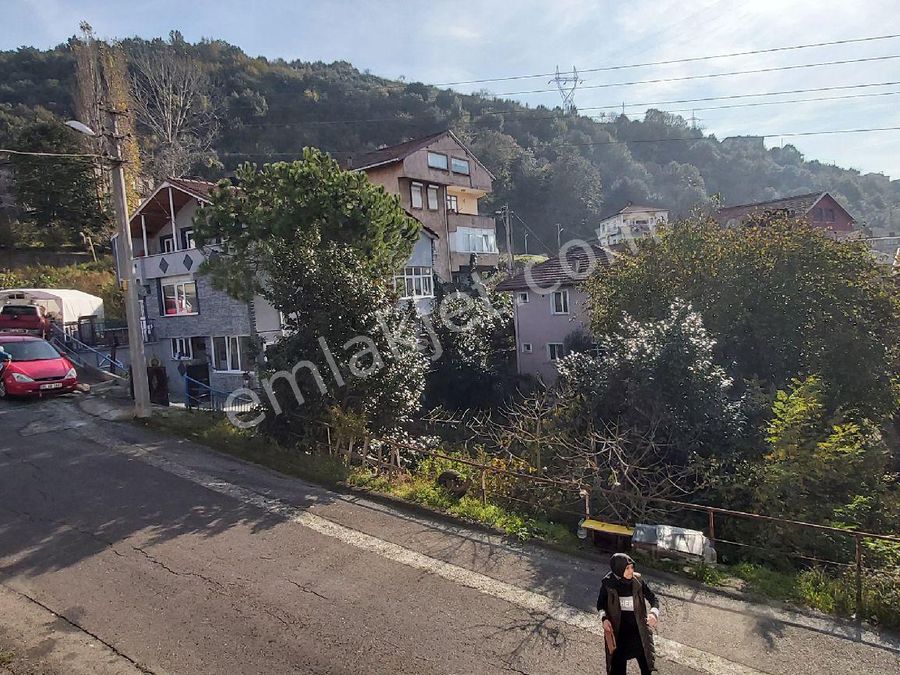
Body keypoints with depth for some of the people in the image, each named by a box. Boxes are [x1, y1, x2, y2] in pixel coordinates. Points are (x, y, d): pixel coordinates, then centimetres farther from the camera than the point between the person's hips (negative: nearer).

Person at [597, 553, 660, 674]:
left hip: (638, 628, 1)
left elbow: (653, 599, -6)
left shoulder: (638, 581, -12)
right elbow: (600, 604, 1)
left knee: (645, 664, 14)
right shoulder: (608, 583, -14)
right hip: (618, 629, -1)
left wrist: (654, 613, -27)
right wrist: (604, 618, -16)